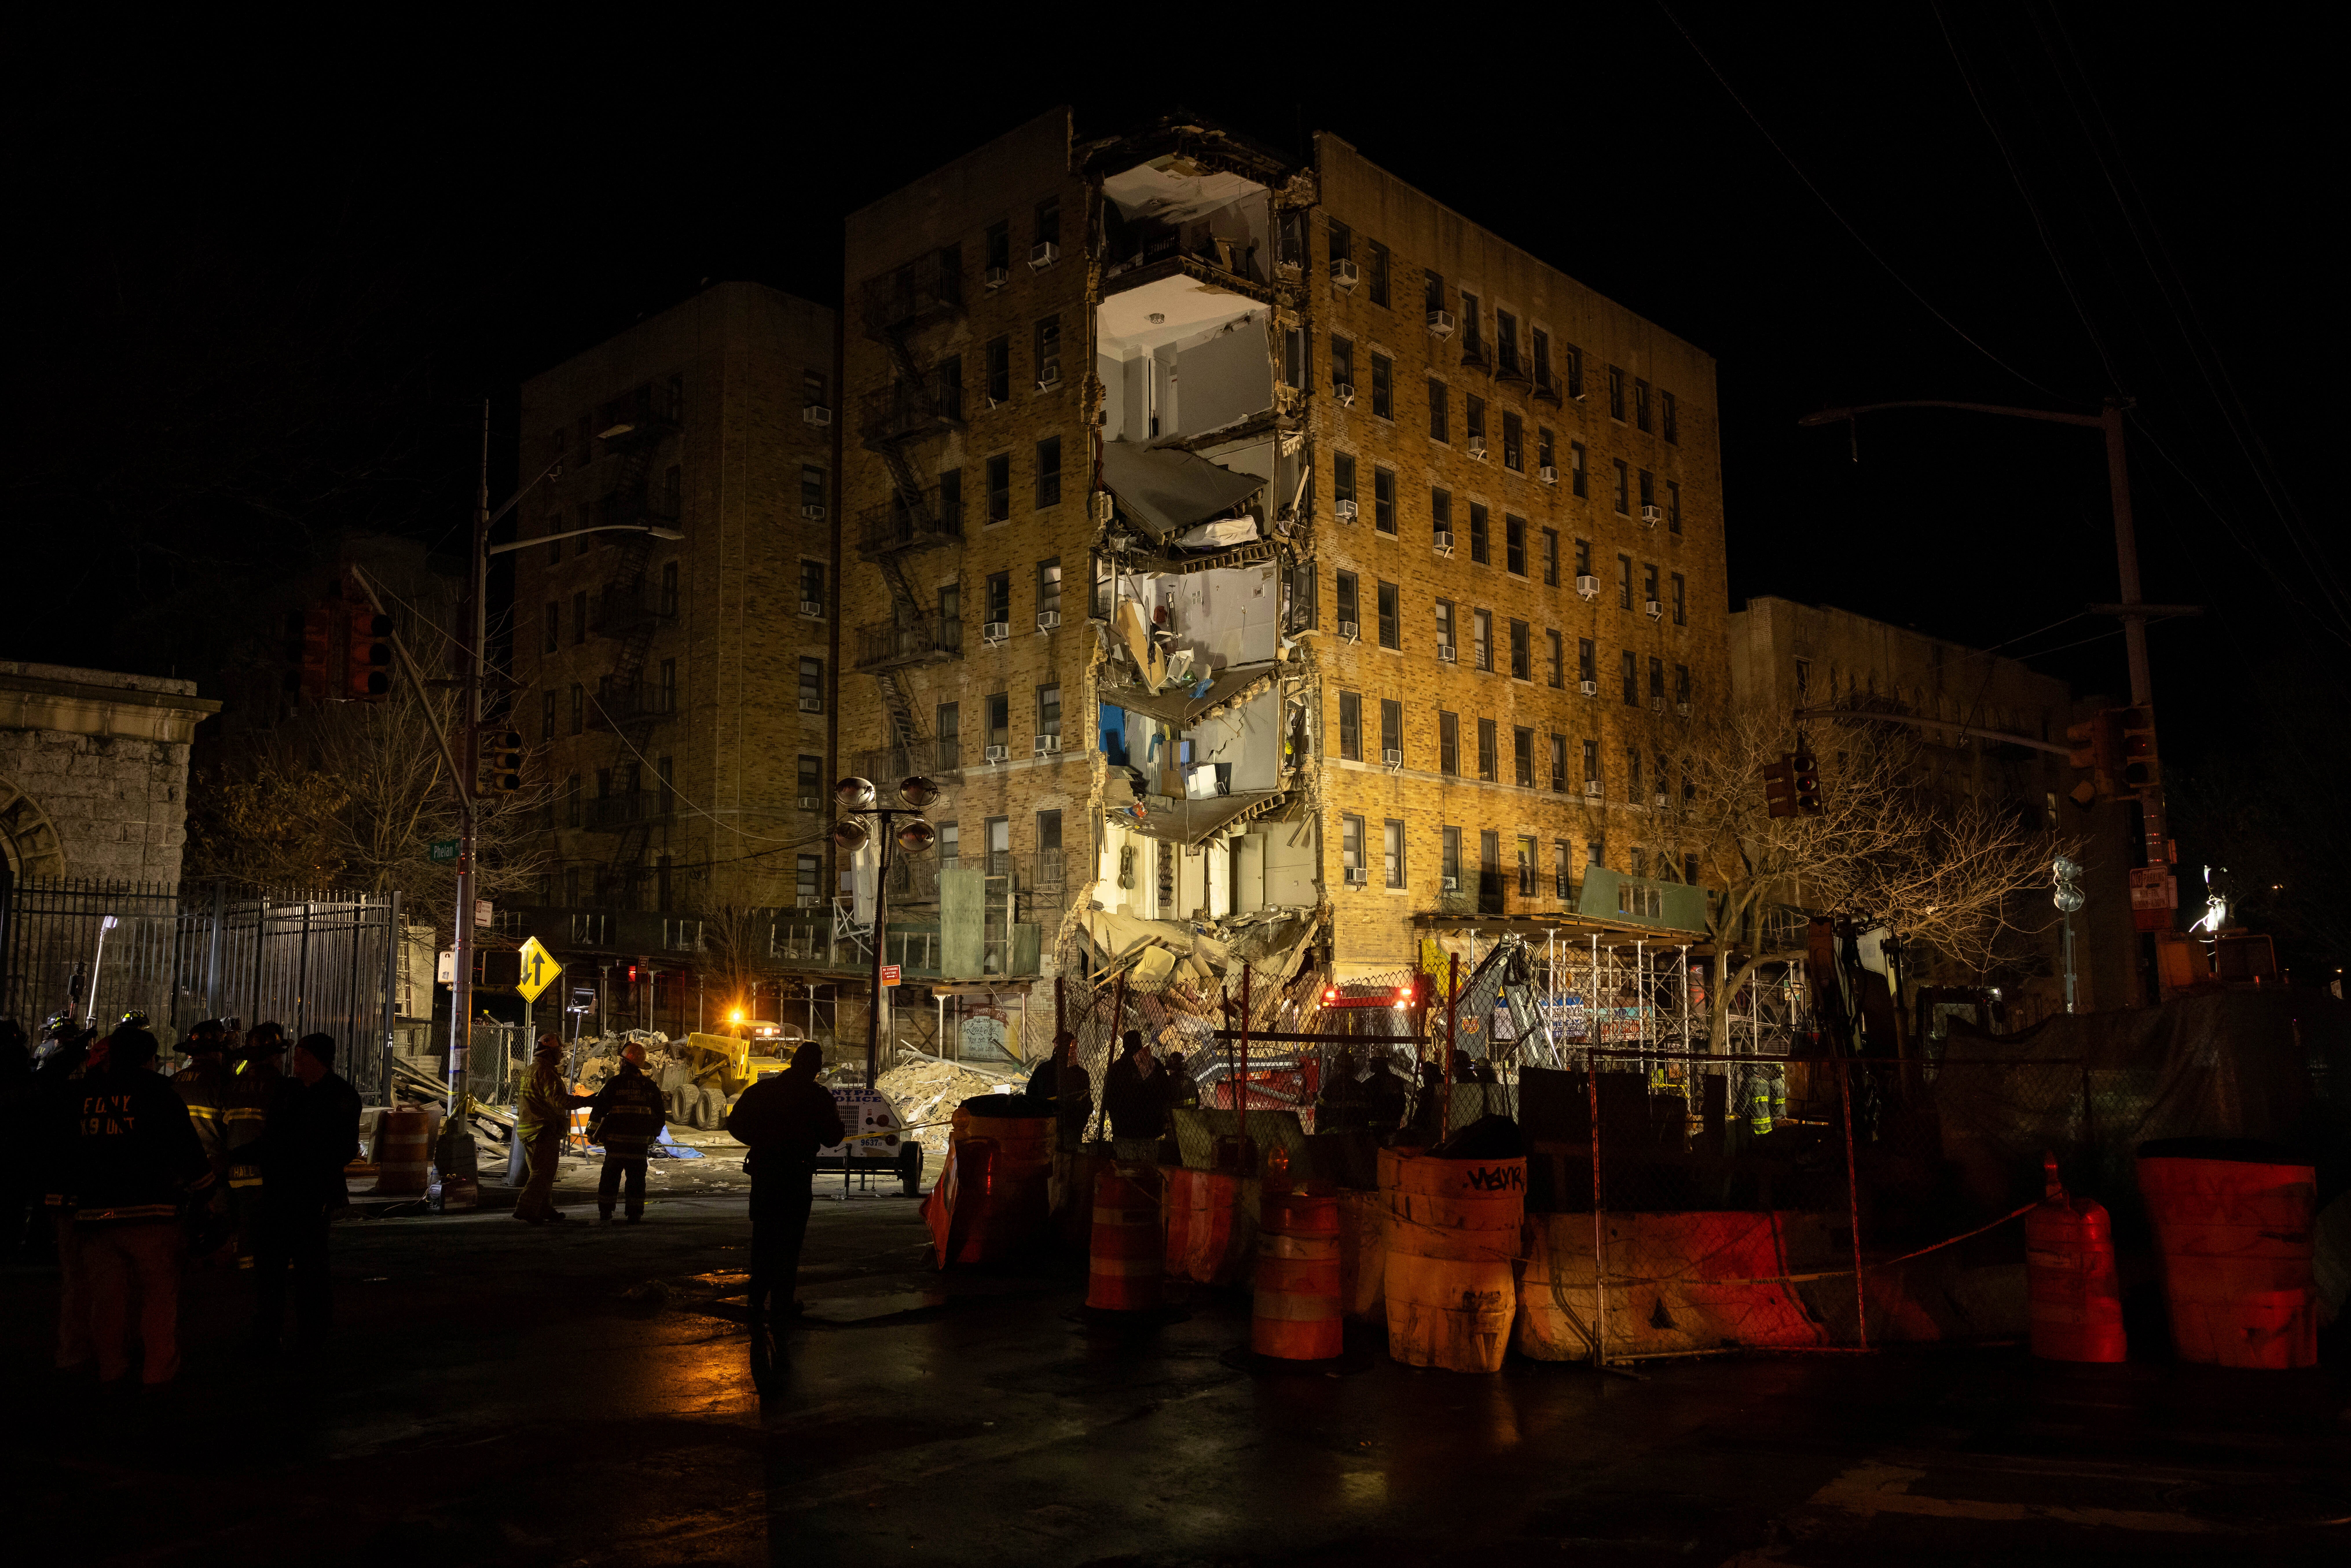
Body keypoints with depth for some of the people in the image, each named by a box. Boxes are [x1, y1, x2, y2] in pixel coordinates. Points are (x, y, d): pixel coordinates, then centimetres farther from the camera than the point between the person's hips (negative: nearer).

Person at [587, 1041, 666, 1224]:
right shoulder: (651, 1087, 6)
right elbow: (660, 1116, 13)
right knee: (637, 1179, 10)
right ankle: (635, 1215, 11)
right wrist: (653, 1135, 27)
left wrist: (592, 1133, 4)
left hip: (616, 1141, -3)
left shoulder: (614, 1083, -5)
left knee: (610, 1178, 6)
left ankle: (605, 1215, 4)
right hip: (640, 1142, 3)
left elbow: (598, 1109, -5)